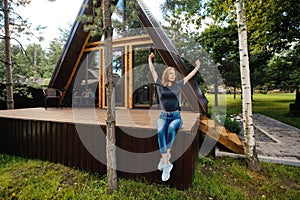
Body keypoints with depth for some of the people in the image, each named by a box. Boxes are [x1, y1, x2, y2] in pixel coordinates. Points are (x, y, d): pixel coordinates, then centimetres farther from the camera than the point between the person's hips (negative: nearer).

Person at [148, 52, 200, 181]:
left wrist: (197, 67, 28)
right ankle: (166, 164, -28)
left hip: (176, 116, 1)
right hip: (163, 116, 0)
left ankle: (165, 156, -23)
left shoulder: (178, 85, 13)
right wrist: (150, 59, 23)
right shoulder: (159, 85, 10)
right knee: (160, 132, -32)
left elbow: (190, 75, 21)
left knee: (171, 128, -35)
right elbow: (152, 71, 15)